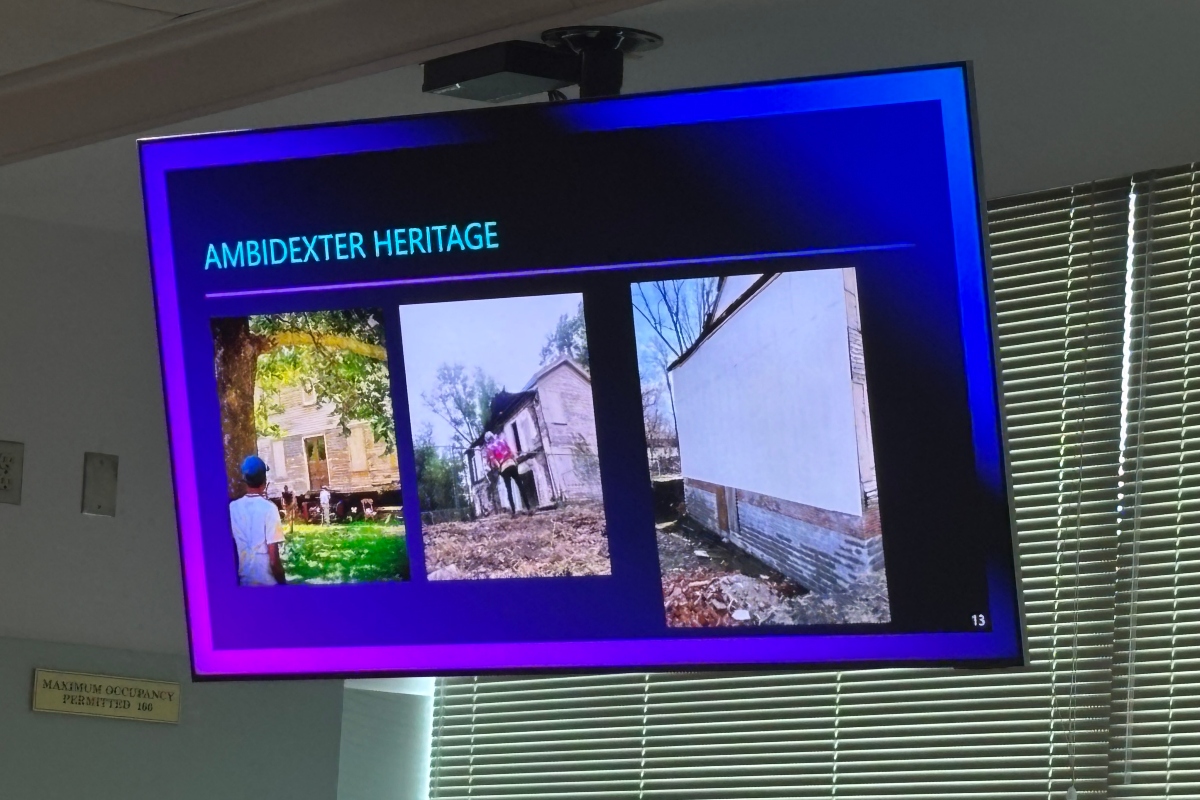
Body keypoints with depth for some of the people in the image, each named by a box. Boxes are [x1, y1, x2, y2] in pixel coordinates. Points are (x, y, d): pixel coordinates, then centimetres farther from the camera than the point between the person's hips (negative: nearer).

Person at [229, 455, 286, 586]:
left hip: (244, 582, 5)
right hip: (268, 582, -5)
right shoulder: (268, 508, -14)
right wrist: (283, 582, -4)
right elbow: (273, 557, -14)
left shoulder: (232, 508, 0)